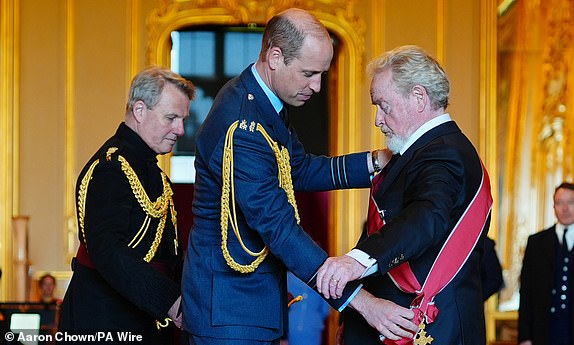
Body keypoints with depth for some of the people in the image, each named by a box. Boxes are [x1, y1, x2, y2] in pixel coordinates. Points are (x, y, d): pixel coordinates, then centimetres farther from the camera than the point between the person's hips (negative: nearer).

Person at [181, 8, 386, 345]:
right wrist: (357, 299, -31)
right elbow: (280, 228, -29)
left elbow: (300, 170, 16)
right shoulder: (241, 128, -26)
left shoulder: (263, 103, 6)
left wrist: (375, 161, 3)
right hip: (229, 305, -10)